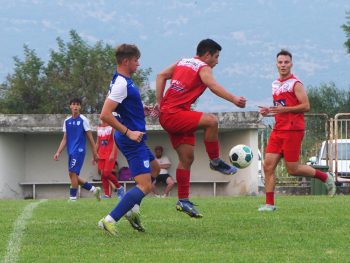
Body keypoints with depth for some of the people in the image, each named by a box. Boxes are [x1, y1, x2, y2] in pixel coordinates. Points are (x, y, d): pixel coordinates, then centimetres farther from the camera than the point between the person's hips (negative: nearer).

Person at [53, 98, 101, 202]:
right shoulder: (67, 121, 12)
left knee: (73, 173, -13)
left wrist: (95, 153, -2)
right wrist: (58, 152, 5)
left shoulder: (83, 120, -4)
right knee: (73, 175, 6)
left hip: (79, 150, -7)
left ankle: (73, 197, -8)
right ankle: (93, 189, 20)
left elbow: (90, 138, -2)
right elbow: (65, 139, 15)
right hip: (71, 152, 7)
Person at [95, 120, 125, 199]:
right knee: (102, 174, -1)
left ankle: (119, 187, 5)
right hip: (101, 153, 6)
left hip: (110, 153, -6)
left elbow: (115, 140, -11)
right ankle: (107, 194, 2)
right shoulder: (99, 127, 14)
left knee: (107, 173, -15)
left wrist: (112, 153, -20)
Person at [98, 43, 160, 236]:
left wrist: (143, 110, 16)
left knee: (154, 168, 28)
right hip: (132, 140, -11)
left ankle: (133, 209, 21)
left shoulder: (123, 81, 9)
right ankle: (110, 220, -16)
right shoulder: (122, 84, -22)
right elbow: (105, 115, -29)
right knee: (145, 186, -12)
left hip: (131, 138, 11)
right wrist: (128, 132, -24)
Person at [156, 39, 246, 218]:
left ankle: (183, 200, 12)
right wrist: (234, 100, -34)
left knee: (187, 158, 9)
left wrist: (159, 102, 14)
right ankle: (215, 161, -15)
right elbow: (213, 85, -24)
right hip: (174, 115, -9)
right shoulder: (203, 68, -6)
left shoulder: (183, 62, 19)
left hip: (166, 114, 9)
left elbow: (161, 76, 19)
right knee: (211, 121, -26)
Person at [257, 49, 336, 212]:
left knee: (292, 168, -4)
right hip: (278, 130, 7)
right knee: (268, 165, -3)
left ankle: (325, 177, 16)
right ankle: (269, 204, -1)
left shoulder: (295, 84, -7)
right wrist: (268, 110, 9)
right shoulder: (275, 84, 16)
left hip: (293, 130, -7)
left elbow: (306, 106, -14)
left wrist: (284, 109, -22)